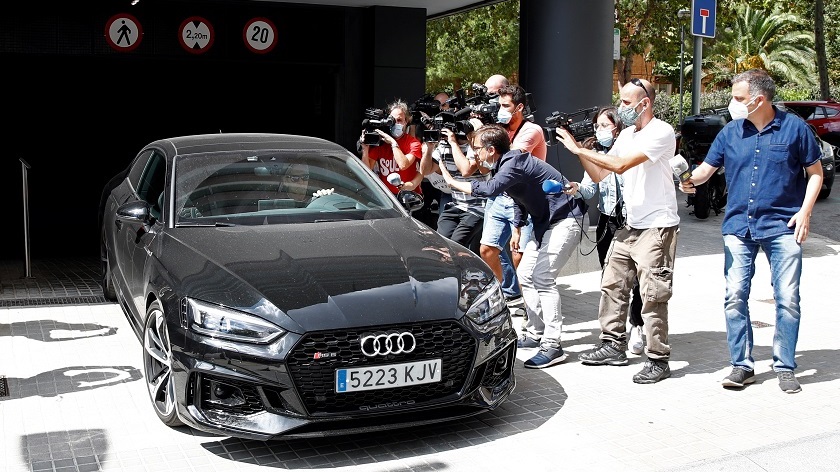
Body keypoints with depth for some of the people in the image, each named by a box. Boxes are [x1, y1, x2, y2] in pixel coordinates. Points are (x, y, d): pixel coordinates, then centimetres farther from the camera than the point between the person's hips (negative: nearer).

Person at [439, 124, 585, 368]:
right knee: (526, 275, 11)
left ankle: (552, 346, -17)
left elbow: (490, 189, -41)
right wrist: (517, 228, 16)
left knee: (542, 277, -18)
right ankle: (537, 333, 21)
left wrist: (453, 182, -30)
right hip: (545, 222, 11)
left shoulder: (513, 162, -23)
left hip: (564, 219, -11)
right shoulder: (504, 164, 8)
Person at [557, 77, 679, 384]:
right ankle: (614, 346, 23)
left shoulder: (661, 132, -13)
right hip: (631, 226, 9)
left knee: (652, 296, -6)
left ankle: (658, 360, 3)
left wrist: (578, 149, -19)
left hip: (657, 228, -9)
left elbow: (620, 165, -25)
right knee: (612, 286, 11)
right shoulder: (627, 134, 14)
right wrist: (578, 148, -2)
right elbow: (600, 175, 12)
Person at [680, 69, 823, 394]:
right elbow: (706, 169, 7)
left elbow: (815, 172, 5)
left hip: (782, 227, -2)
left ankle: (785, 367, 12)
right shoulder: (730, 132, 6)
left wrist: (805, 211, -7)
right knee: (735, 297, 0)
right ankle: (742, 365, 11)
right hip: (738, 226, 3)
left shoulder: (794, 128, -2)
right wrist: (690, 179, -16)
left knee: (787, 299, 0)